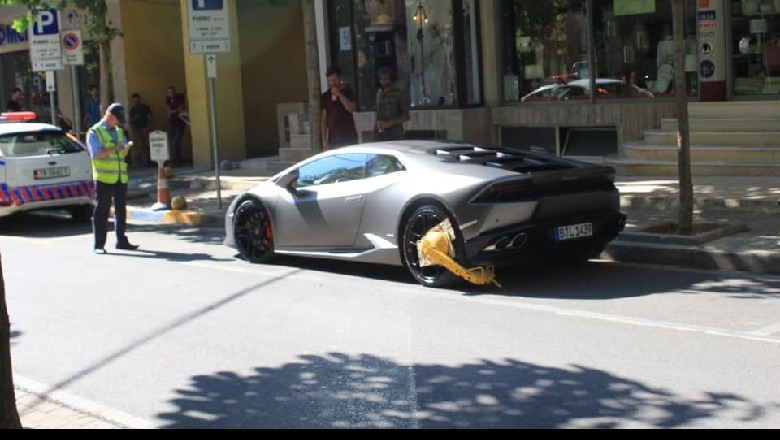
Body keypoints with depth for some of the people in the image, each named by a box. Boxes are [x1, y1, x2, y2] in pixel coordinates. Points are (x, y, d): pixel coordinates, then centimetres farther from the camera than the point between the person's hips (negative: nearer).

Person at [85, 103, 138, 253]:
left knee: (121, 210, 10)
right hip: (104, 178, -7)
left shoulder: (119, 131, 18)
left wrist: (125, 148, -4)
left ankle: (121, 241, 19)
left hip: (121, 177, 7)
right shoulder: (94, 132, -4)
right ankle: (99, 244, 0)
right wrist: (115, 148, -19)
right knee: (101, 212, -3)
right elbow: (96, 154, -15)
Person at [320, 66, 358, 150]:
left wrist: (339, 94, -16)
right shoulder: (325, 96, 9)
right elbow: (324, 119, 8)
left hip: (349, 137, -2)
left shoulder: (347, 92, 3)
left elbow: (352, 108, -13)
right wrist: (324, 140, 2)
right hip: (333, 139, 2)